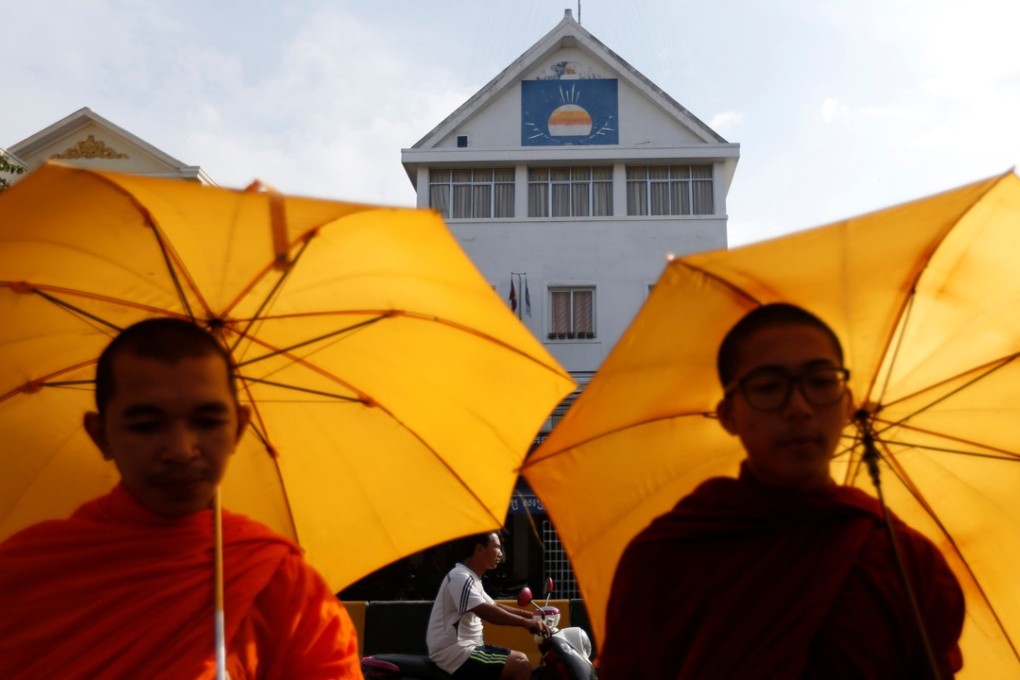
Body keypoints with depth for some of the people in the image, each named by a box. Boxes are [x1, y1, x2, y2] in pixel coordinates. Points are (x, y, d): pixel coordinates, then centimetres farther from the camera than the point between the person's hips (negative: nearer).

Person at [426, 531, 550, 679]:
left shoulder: (471, 578, 16)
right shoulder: (460, 577, -18)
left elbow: (494, 606, 23)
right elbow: (486, 612, -28)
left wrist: (530, 615, 14)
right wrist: (526, 622, -26)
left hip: (465, 649, 11)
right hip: (456, 655, -11)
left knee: (520, 659, 13)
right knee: (521, 664, -14)